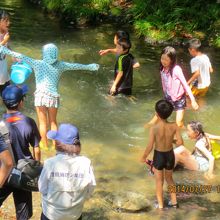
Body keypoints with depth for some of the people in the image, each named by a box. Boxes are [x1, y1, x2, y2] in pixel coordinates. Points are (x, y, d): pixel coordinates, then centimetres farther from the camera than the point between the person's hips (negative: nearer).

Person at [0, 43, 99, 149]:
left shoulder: (38, 64, -6)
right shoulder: (60, 65, 1)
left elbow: (22, 57, -11)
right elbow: (75, 66, 14)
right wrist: (89, 66, 28)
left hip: (40, 96, -2)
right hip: (53, 97, 2)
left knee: (43, 122, 13)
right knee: (53, 122, 20)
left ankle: (45, 145, 24)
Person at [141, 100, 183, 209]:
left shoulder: (154, 128, -27)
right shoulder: (174, 126, -19)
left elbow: (150, 147, -21)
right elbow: (180, 142, -13)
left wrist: (144, 157, -2)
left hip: (159, 156, -3)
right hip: (170, 155, 3)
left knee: (159, 181, 19)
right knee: (169, 178, 29)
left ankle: (160, 205, 32)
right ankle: (174, 202, 37)